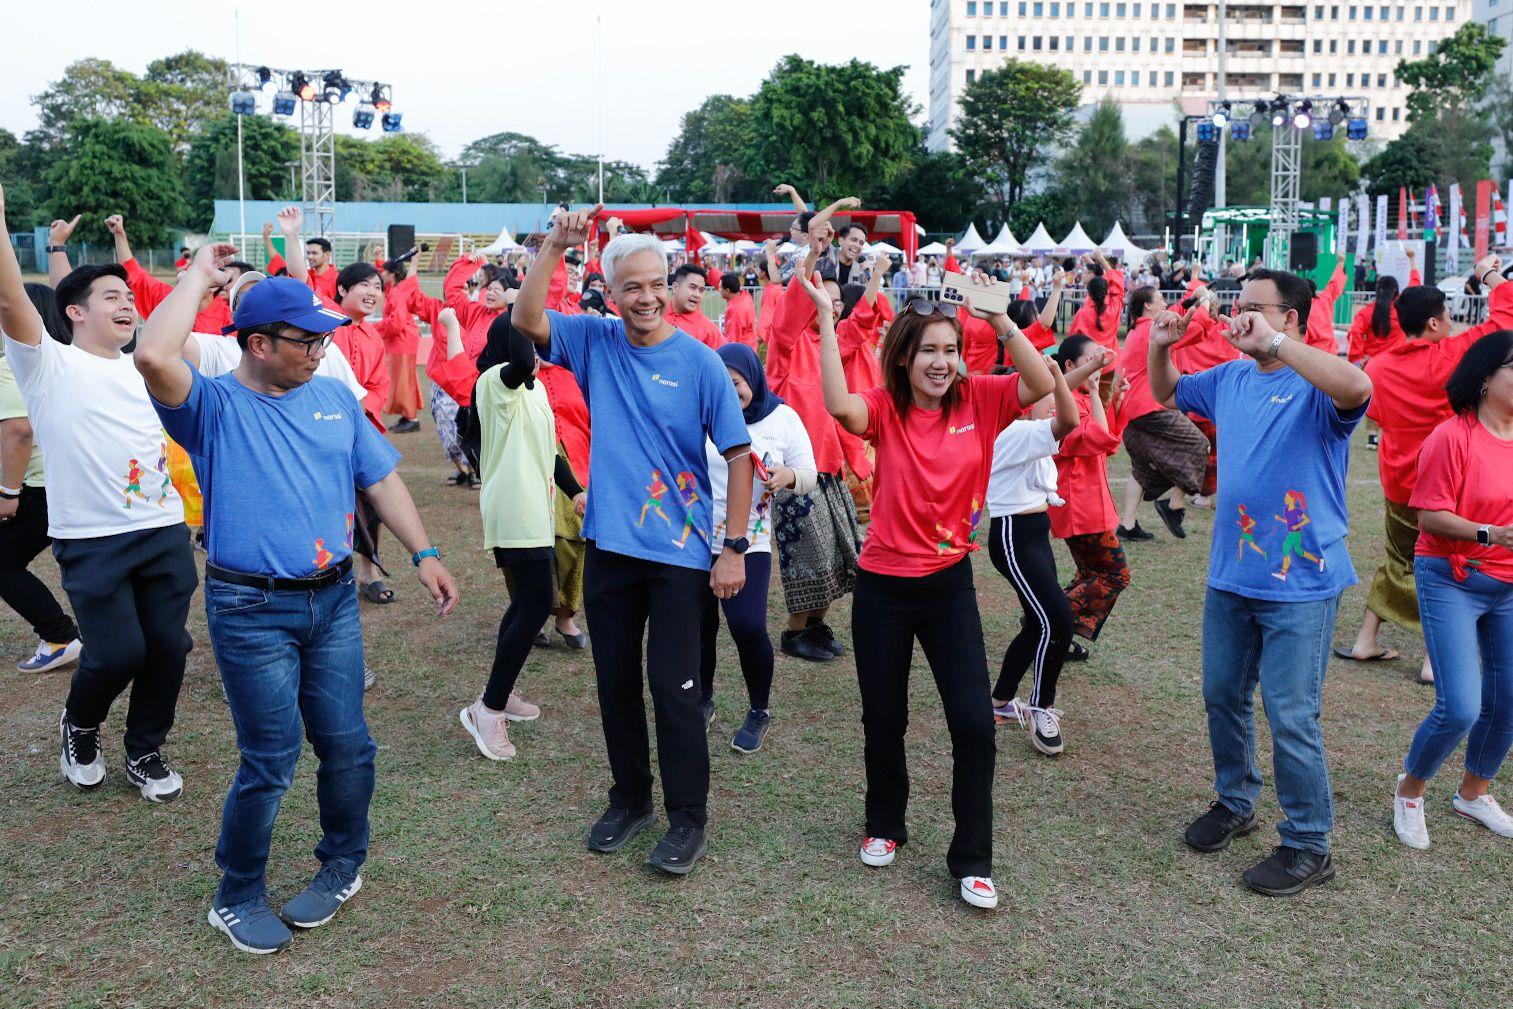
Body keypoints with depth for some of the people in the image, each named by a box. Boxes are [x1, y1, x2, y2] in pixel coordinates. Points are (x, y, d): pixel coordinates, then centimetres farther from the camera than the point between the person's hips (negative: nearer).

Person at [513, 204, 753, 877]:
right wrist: (555, 246, -21)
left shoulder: (699, 362, -8)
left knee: (673, 685, 1)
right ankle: (630, 798, 33)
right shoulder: (594, 342, 1)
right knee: (614, 682, 14)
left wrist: (735, 548, -11)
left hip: (678, 551, -3)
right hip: (609, 545, 4)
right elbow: (525, 319, -12)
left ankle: (688, 817, 17)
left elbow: (739, 455, -8)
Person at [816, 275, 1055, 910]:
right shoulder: (885, 408, -8)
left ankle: (972, 858, 15)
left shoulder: (977, 400, -3)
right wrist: (827, 319, -30)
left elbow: (1041, 385, -17)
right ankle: (885, 826, 39)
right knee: (883, 720, 14)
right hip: (883, 587, 0)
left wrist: (1000, 316, -21)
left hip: (950, 583, 1)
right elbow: (838, 405, -29)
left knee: (974, 724, -3)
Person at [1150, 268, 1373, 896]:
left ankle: (1309, 846, 16)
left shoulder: (1317, 387, -14)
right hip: (1230, 575, 7)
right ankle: (1235, 803, 39)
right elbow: (1166, 394, 22)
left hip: (1300, 585, -7)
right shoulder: (1230, 378, 7)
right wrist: (1160, 347, 2)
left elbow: (1357, 387, -38)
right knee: (1222, 697, 18)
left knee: (1291, 717, -1)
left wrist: (1273, 342, -39)